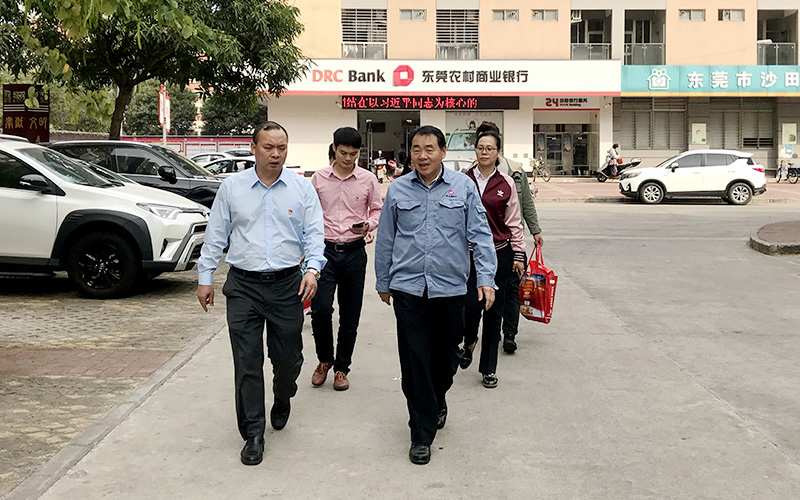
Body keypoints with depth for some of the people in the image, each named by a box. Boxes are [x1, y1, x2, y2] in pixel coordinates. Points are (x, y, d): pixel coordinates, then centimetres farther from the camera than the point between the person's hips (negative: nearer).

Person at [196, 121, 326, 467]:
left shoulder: (302, 188, 4)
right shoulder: (232, 187, 5)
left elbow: (314, 234, 2)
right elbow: (215, 236, 8)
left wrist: (313, 268, -15)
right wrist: (205, 277, 6)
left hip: (287, 284, 0)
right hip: (243, 286, 0)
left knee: (288, 357, 8)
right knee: (247, 361, -1)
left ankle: (282, 401, 41)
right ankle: (253, 433, 10)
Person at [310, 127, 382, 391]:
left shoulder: (368, 180, 1)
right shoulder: (319, 177, 3)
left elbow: (377, 210, 11)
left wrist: (368, 225, -10)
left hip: (354, 252, 1)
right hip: (325, 250, 0)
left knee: (350, 315, 6)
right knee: (320, 308, -11)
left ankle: (341, 367, 21)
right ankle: (324, 359, 14)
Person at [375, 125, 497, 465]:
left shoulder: (463, 186, 2)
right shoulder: (397, 189, 5)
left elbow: (480, 235, 2)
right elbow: (385, 240, 12)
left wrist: (486, 278, -6)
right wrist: (383, 283, 15)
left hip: (450, 288, 0)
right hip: (408, 289, 0)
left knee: (446, 356, 12)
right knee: (414, 362, -1)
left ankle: (437, 400, 43)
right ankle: (422, 434, 10)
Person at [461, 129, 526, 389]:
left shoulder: (506, 183, 3)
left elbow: (513, 221, 8)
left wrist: (519, 254, 5)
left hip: (499, 253, 1)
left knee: (494, 312, 4)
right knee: (470, 306, -10)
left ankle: (489, 369, 18)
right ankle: (469, 340, 26)